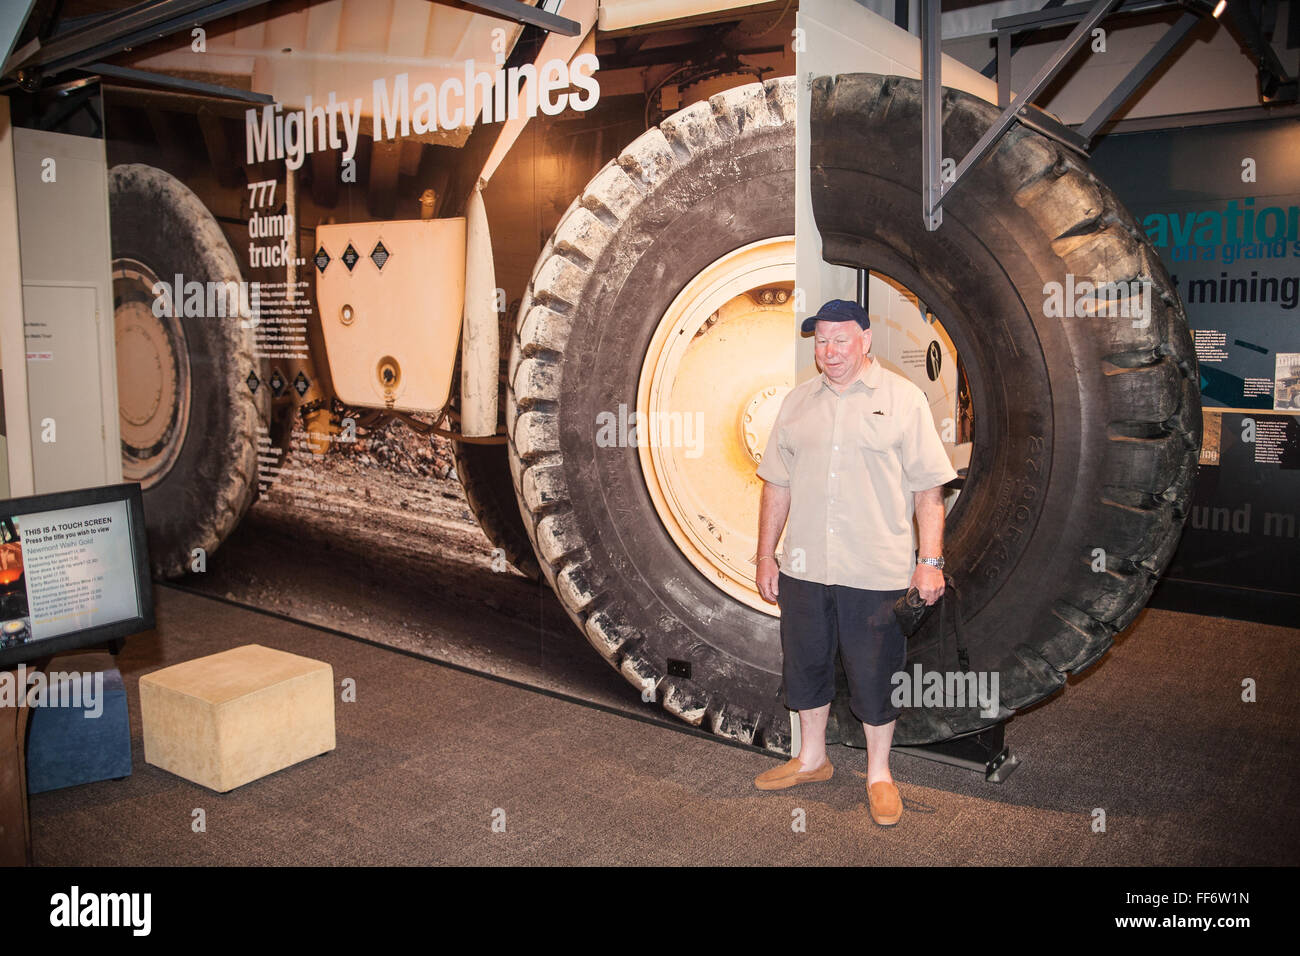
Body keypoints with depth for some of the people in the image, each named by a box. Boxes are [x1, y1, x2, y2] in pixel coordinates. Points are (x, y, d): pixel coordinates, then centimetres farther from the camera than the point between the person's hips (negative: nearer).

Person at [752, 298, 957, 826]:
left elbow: (928, 488, -3)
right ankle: (811, 759, 36)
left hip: (876, 571, -4)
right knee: (805, 665, 16)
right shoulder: (797, 401, 9)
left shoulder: (903, 397, -2)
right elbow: (777, 484, 12)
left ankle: (879, 774, 27)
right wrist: (766, 555, 9)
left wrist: (931, 561, -8)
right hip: (803, 567, 4)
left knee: (875, 677, 7)